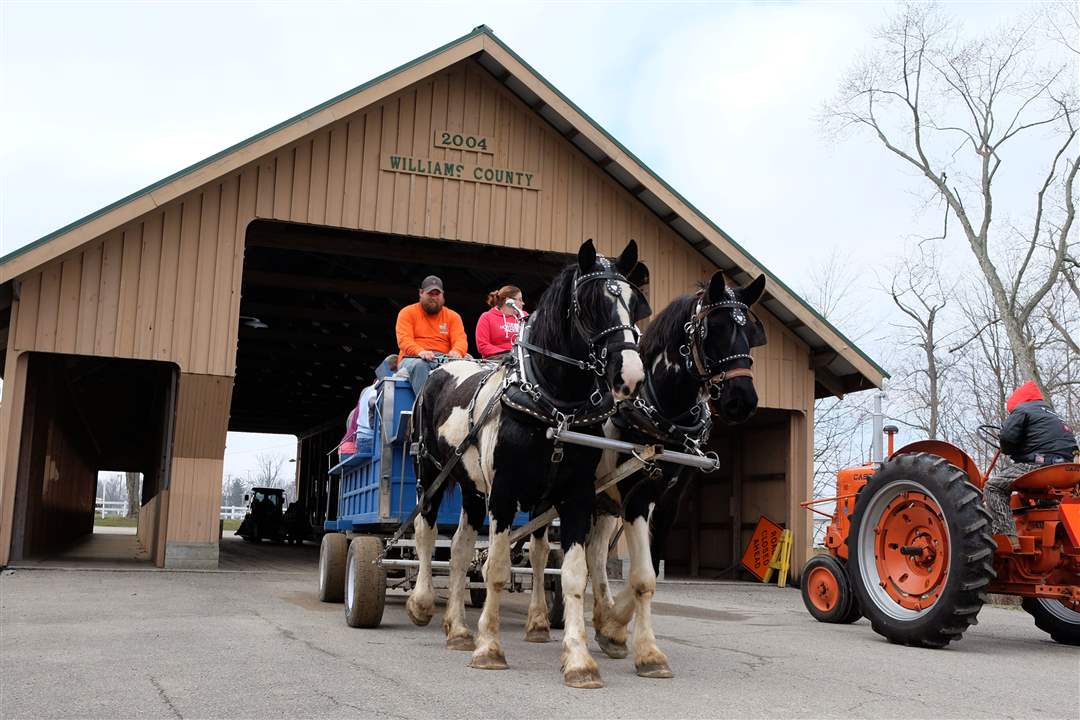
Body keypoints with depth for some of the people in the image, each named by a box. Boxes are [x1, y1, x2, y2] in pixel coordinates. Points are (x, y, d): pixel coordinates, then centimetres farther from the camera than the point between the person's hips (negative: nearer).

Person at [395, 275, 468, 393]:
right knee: (419, 365, -39)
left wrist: (456, 352, -22)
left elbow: (461, 340, 5)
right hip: (412, 358, -2)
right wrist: (420, 351, -26)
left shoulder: (453, 316, 19)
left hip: (443, 359, 2)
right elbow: (404, 340, -3)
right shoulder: (407, 312, 12)